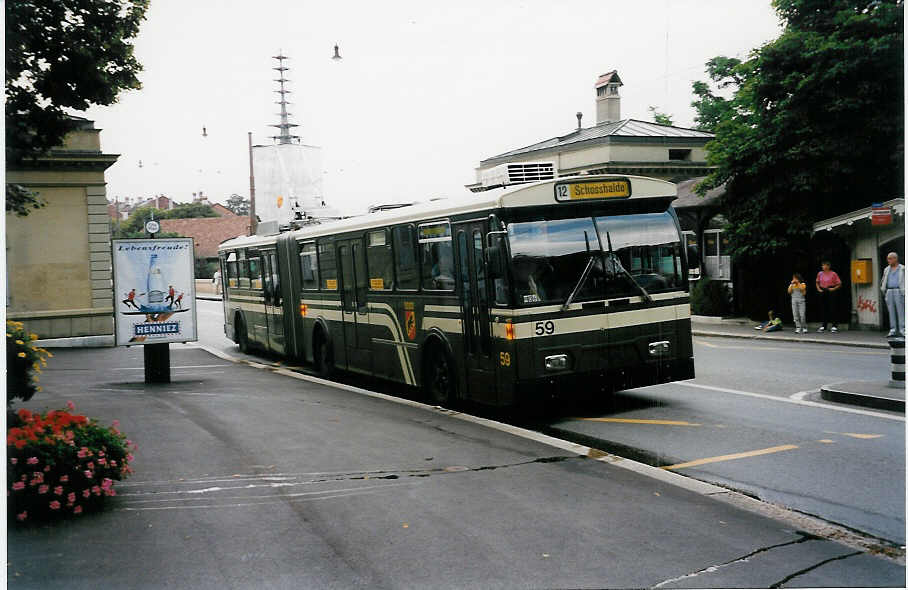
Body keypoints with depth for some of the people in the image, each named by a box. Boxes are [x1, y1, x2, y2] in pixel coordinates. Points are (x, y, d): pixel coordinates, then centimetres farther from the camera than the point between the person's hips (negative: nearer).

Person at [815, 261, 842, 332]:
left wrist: (834, 288, -14)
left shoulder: (833, 274, -5)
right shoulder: (820, 274, 7)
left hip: (831, 292, -4)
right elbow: (817, 282, 21)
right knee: (823, 309, 7)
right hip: (823, 292, 4)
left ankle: (834, 326, 3)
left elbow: (839, 284, -1)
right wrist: (818, 288, 6)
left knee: (832, 309, -4)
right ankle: (823, 326, 15)